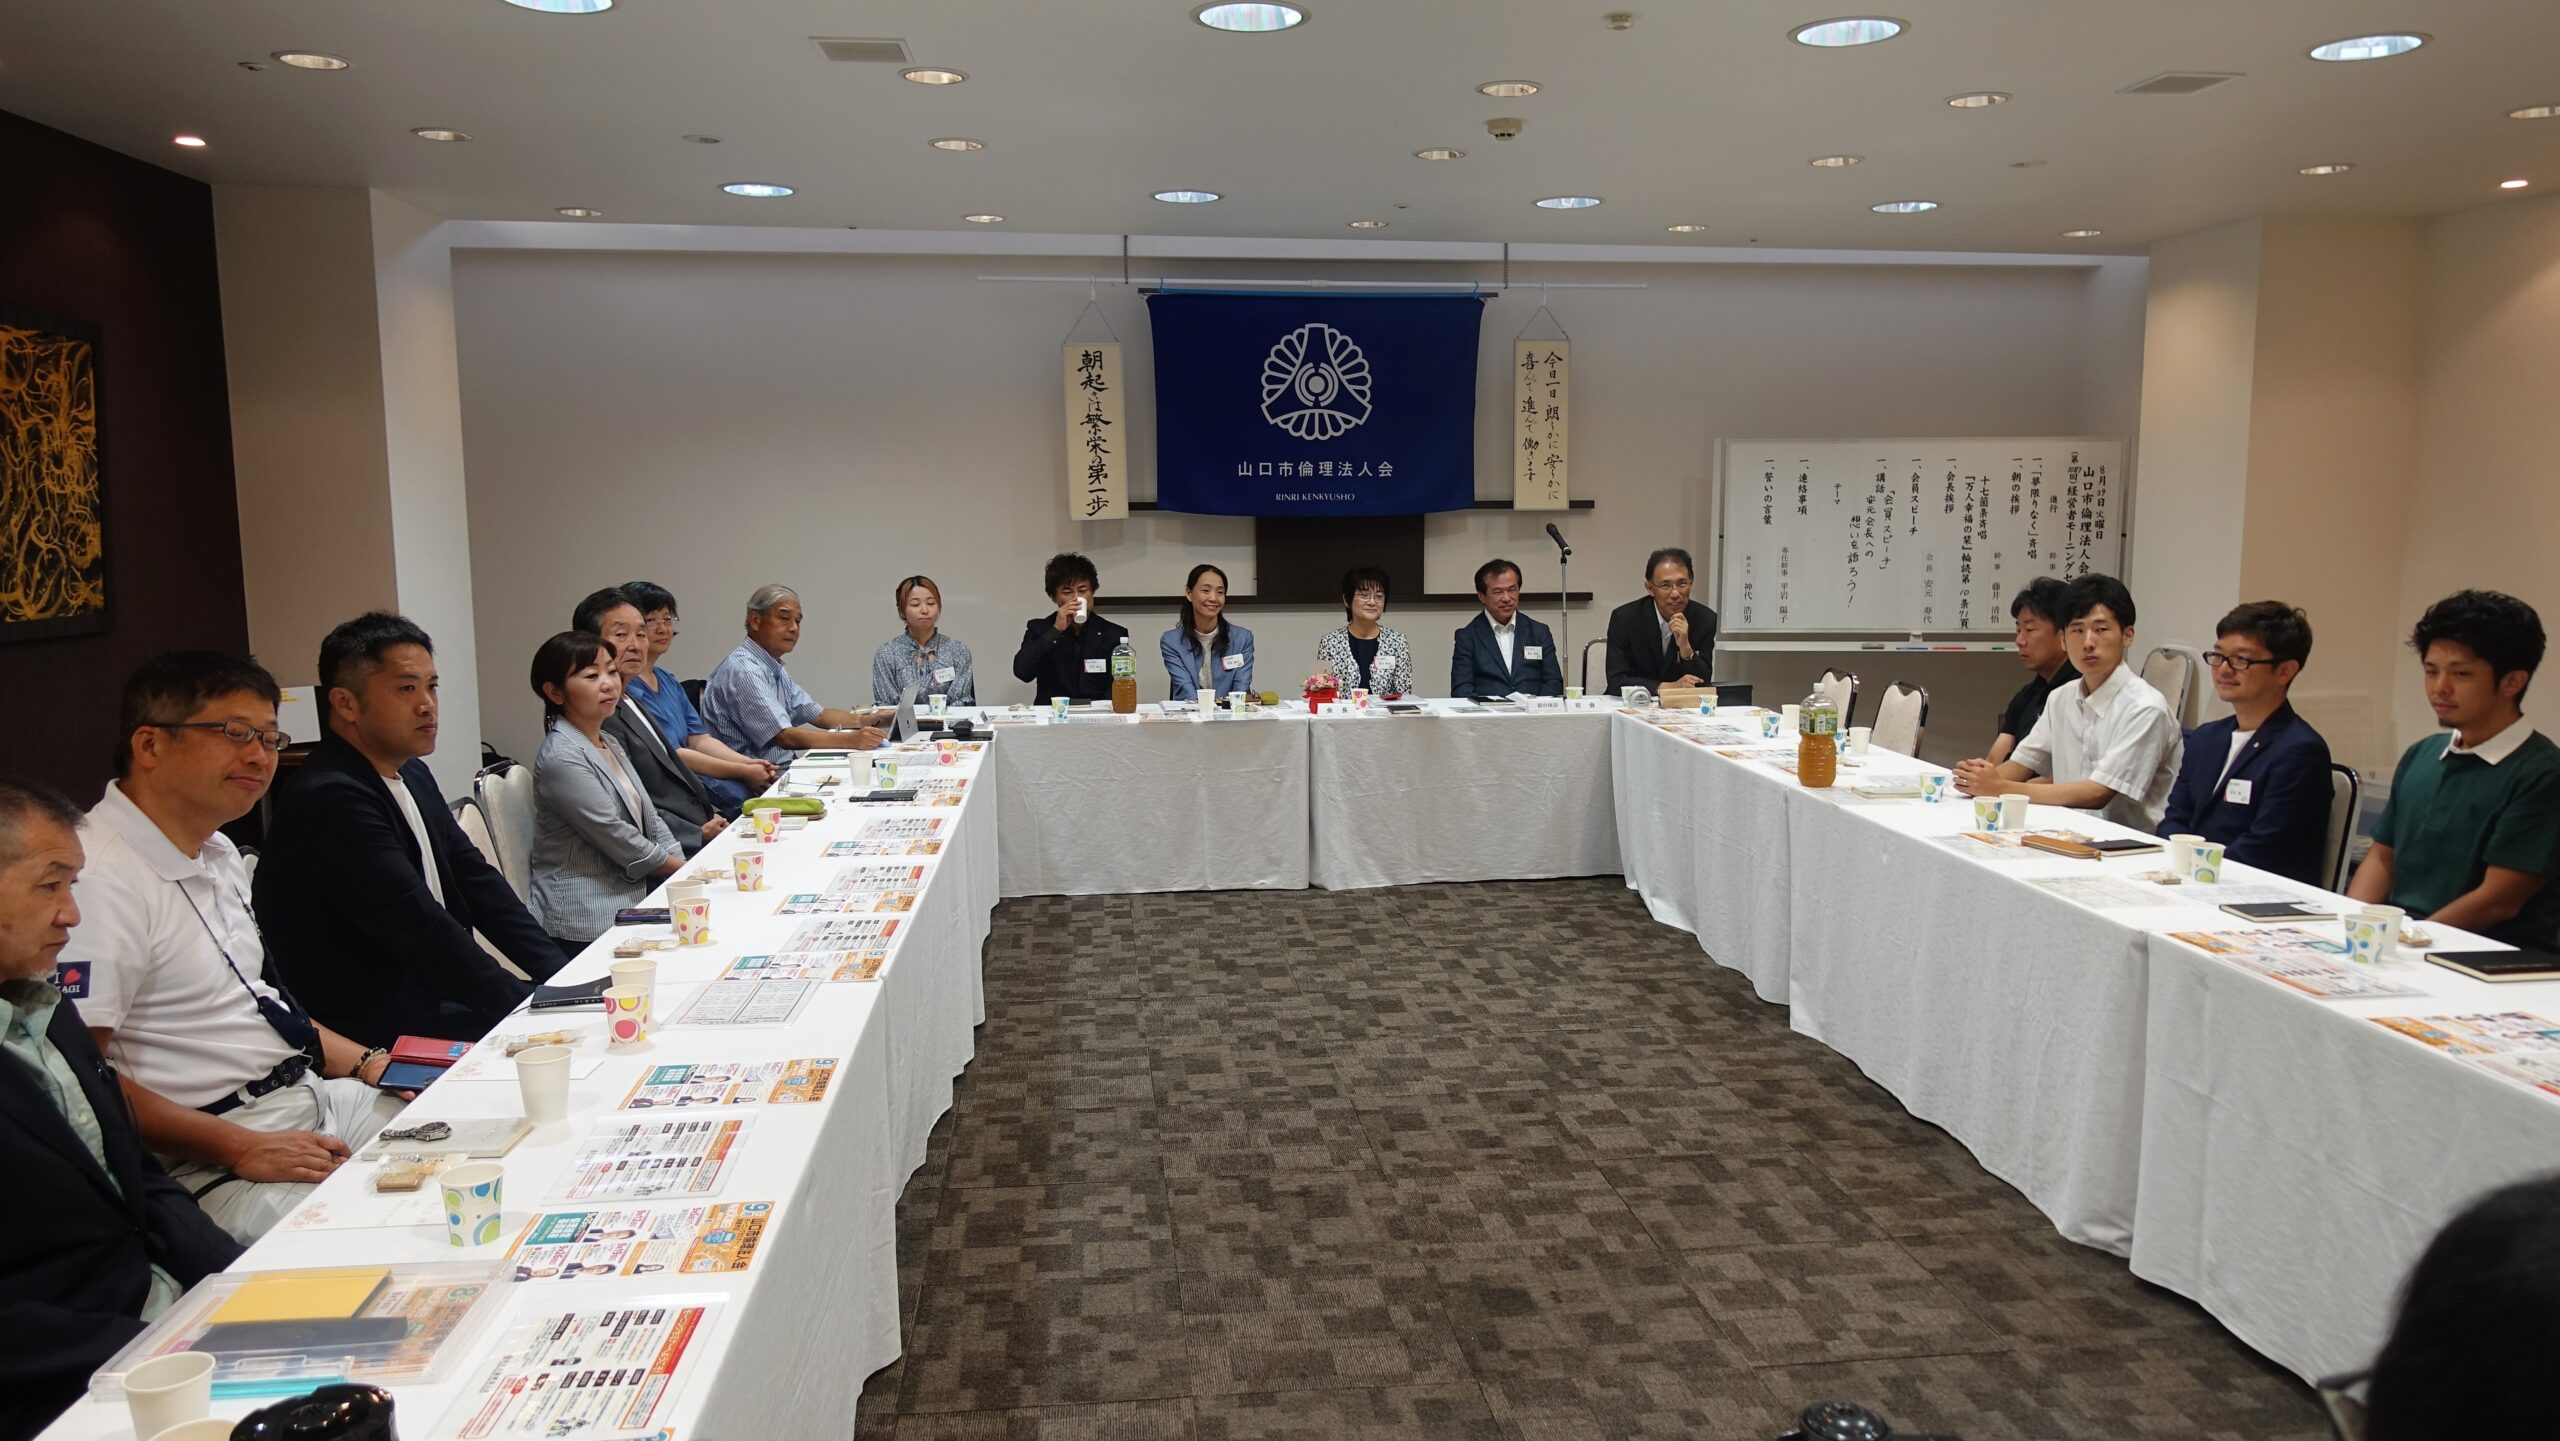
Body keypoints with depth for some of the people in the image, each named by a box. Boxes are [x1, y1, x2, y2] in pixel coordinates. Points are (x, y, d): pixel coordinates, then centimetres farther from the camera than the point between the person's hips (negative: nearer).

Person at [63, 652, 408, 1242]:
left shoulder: (218, 854, 15)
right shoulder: (100, 878, -16)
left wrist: (363, 1063, 11)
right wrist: (241, 1149, -22)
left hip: (316, 1096, 10)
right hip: (210, 1164, -10)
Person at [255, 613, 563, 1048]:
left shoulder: (413, 776, 10)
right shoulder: (329, 799, -19)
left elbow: (478, 883, 8)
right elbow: (420, 928, -22)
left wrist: (559, 976, -2)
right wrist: (530, 1003, -21)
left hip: (428, 994, 8)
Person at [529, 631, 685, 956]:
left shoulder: (609, 744, 16)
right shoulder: (561, 758, -14)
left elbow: (649, 820, 16)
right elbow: (616, 839, -15)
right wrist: (684, 869, -3)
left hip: (627, 909, 9)